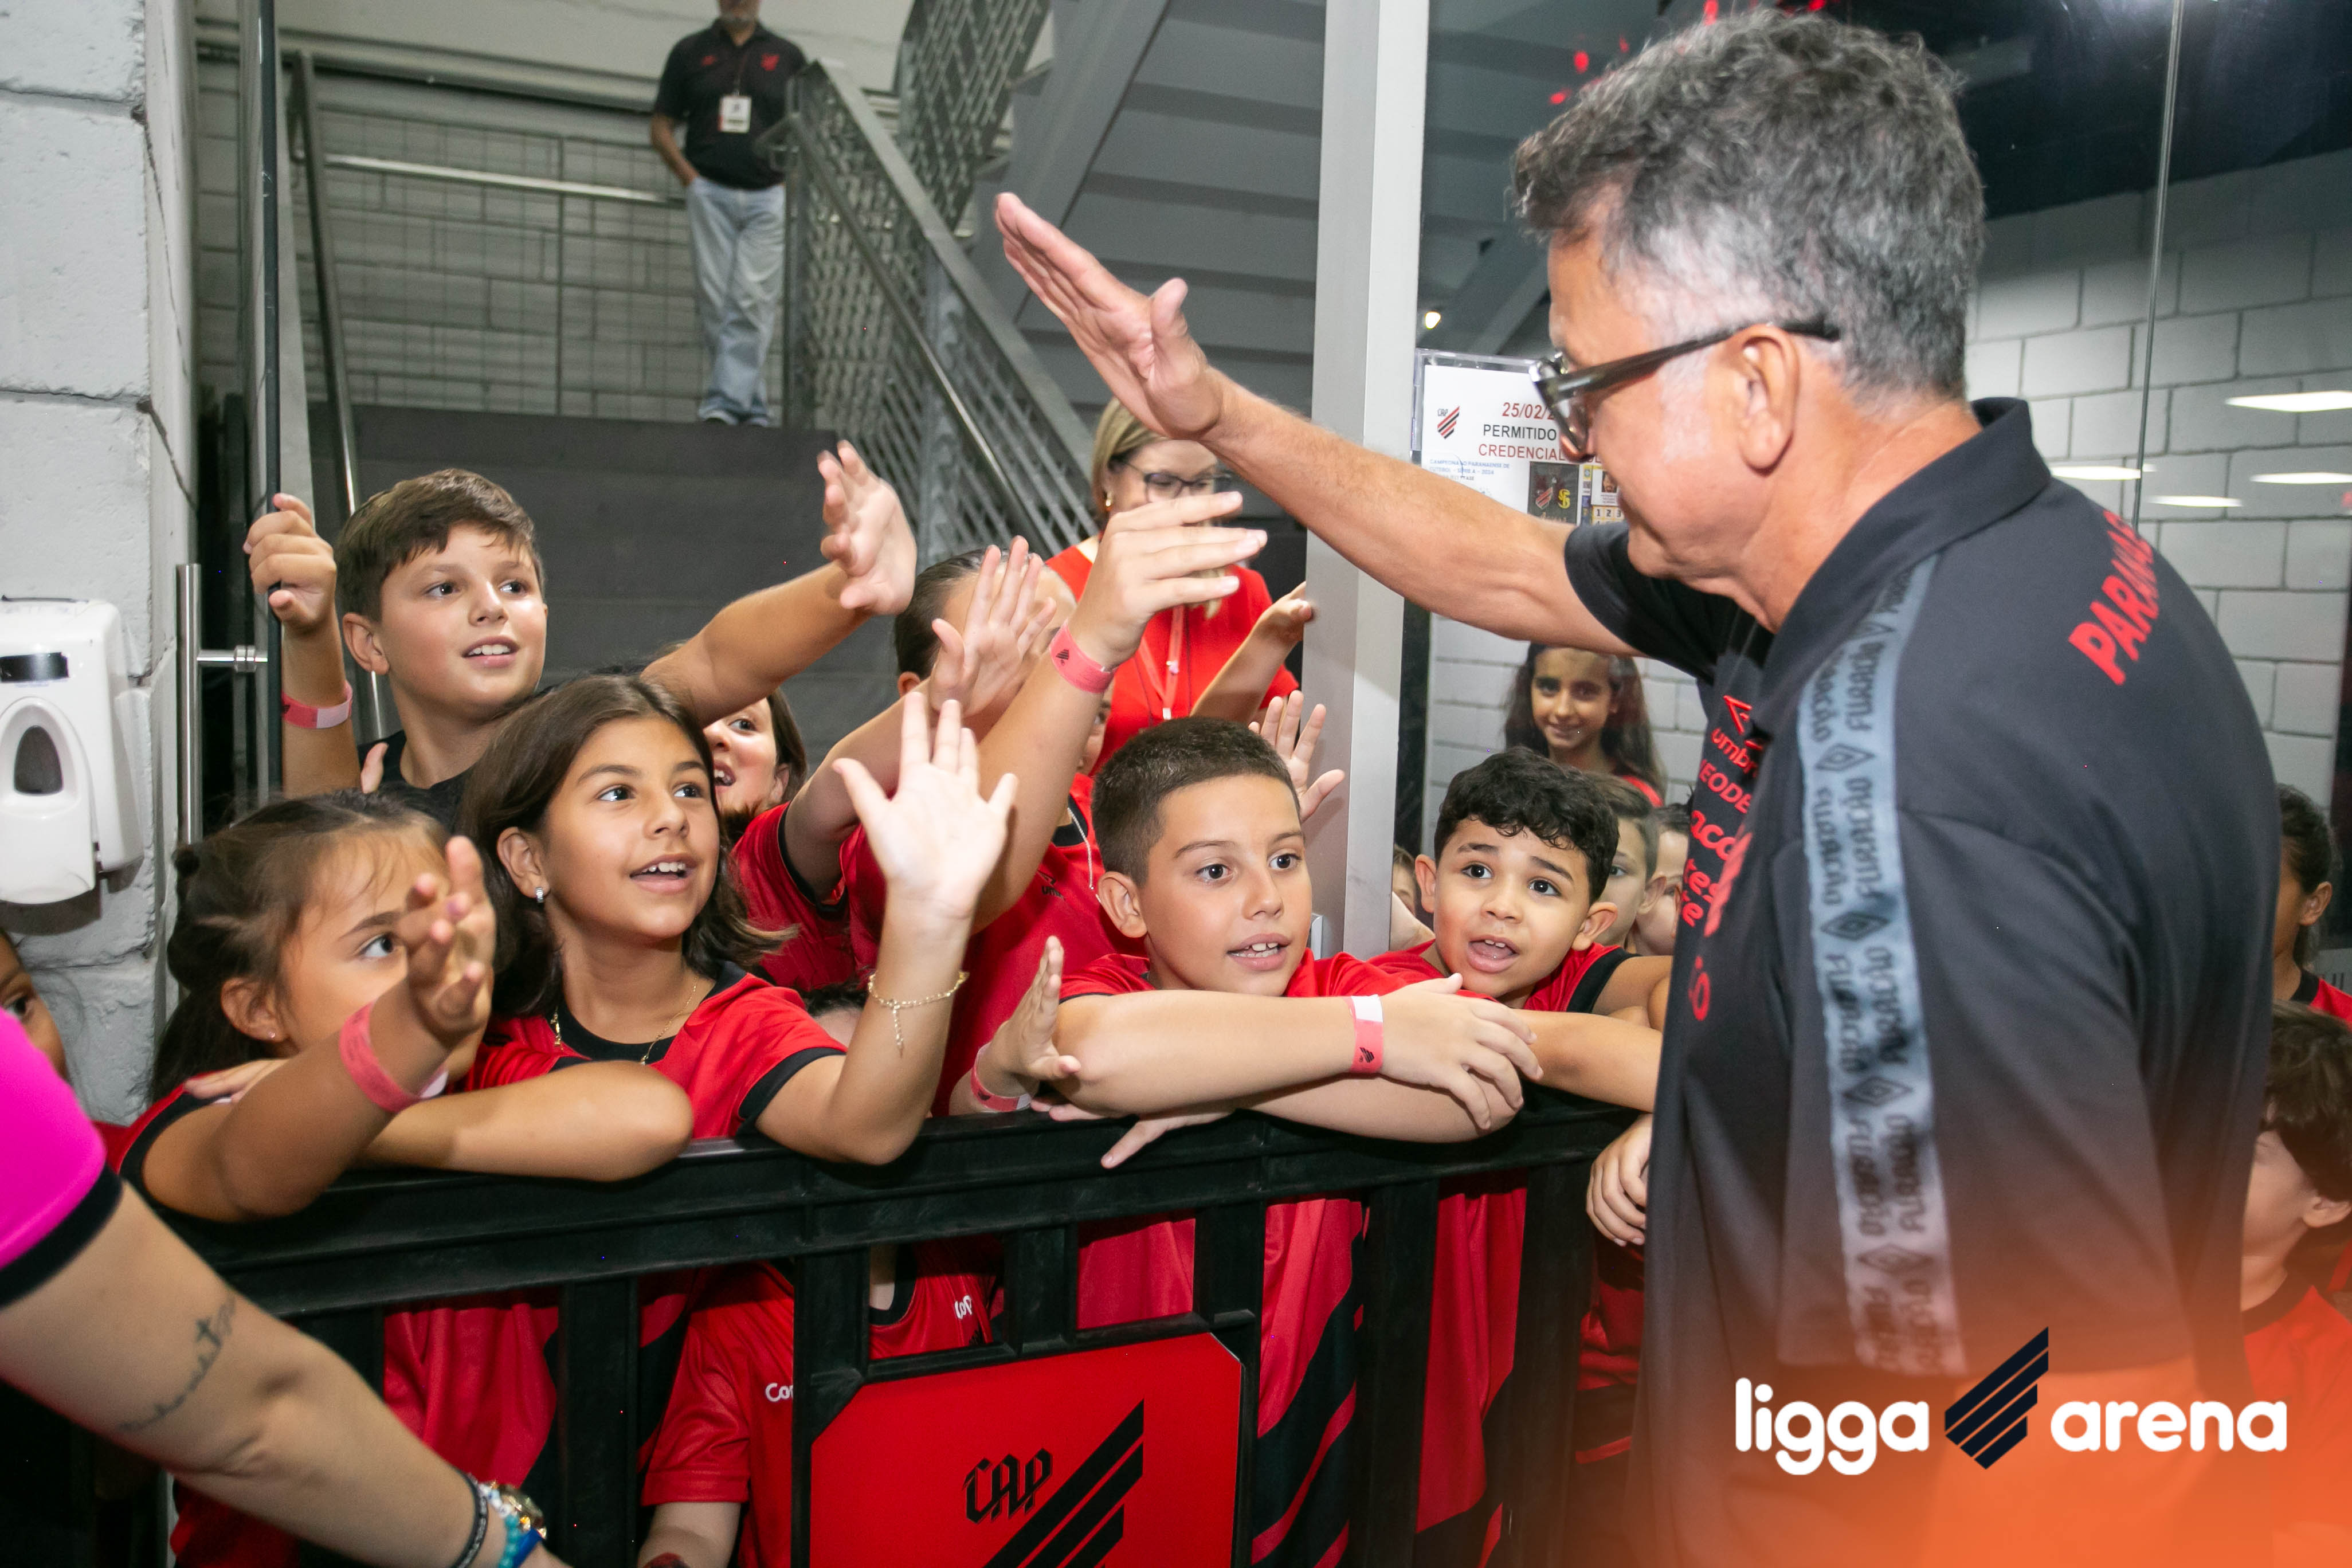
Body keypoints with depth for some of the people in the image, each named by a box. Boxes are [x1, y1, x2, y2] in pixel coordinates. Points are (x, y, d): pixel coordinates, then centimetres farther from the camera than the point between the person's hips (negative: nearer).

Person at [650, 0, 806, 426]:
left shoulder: (787, 56, 12)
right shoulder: (690, 51, 13)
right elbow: (662, 127, 13)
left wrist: (790, 183, -1)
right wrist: (690, 179, -1)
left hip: (768, 197, -1)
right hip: (710, 194, 1)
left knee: (752, 302, -11)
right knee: (714, 303, -4)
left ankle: (726, 401, -12)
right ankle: (753, 405, 3)